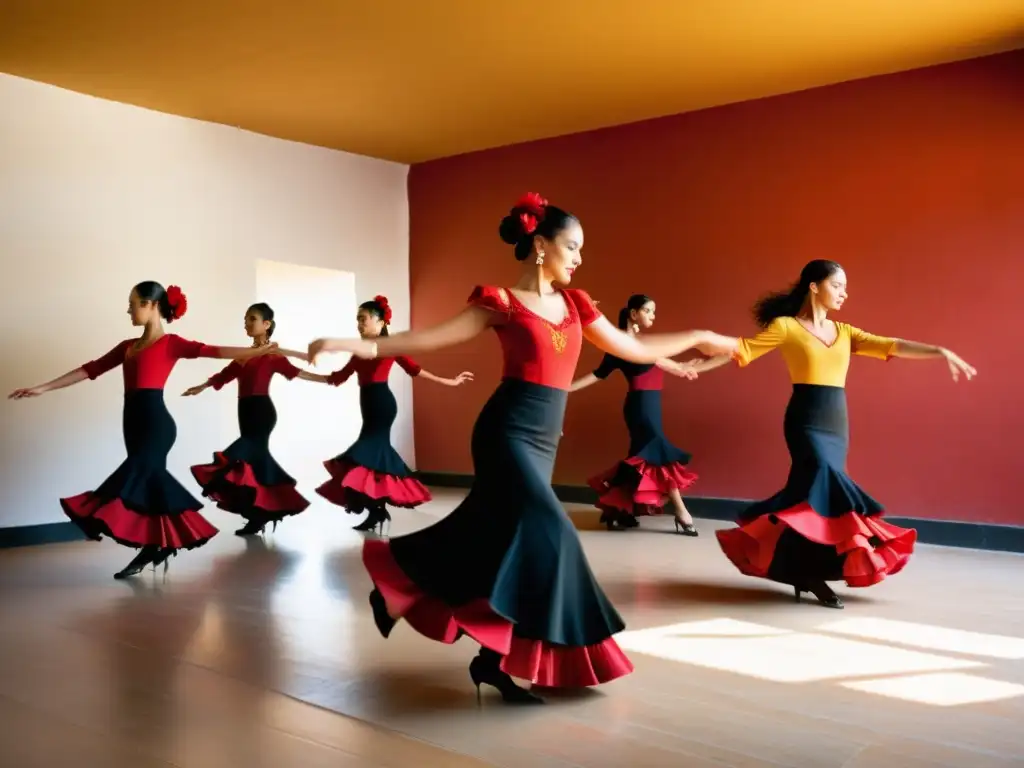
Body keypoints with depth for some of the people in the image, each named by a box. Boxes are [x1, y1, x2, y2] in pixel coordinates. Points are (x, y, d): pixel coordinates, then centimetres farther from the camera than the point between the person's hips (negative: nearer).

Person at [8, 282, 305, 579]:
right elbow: (91, 369, 17)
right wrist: (43, 388, 15)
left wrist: (259, 351, -22)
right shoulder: (128, 346, 18)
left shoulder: (170, 343, -2)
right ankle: (159, 544, 17)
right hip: (134, 422, 7)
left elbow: (211, 351, -12)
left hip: (156, 422, -7)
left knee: (131, 479, -14)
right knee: (149, 481, 9)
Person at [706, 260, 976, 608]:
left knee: (815, 490, 4)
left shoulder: (844, 332, 14)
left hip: (838, 426, 6)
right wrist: (697, 366, -9)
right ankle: (814, 572, -10)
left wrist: (940, 351, -5)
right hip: (806, 422, -6)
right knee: (824, 488, -17)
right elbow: (741, 349, -3)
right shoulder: (785, 327, -1)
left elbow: (891, 346, 6)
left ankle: (803, 571, 15)